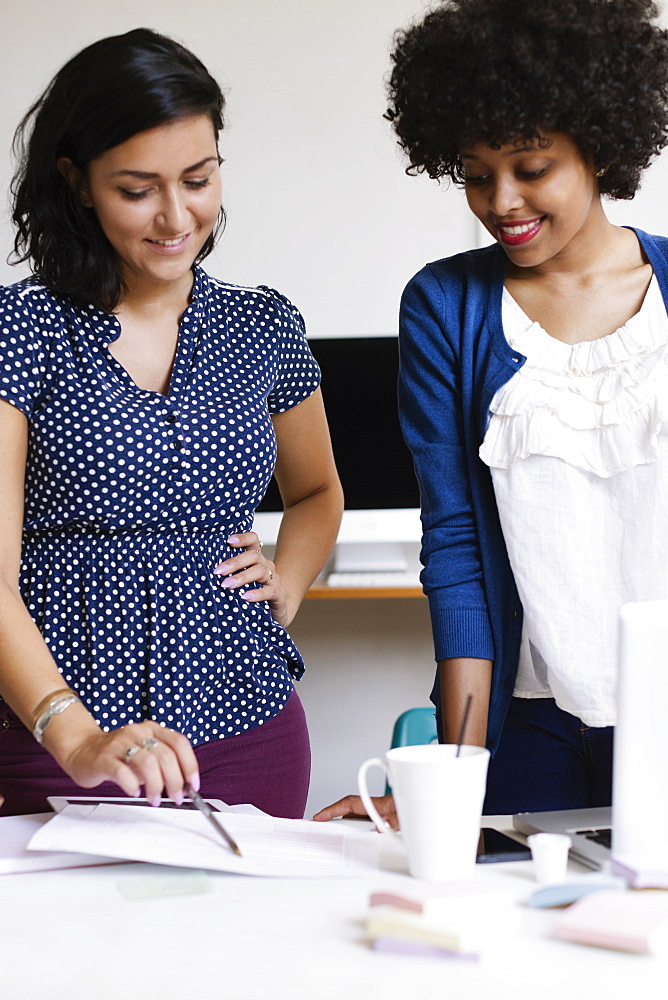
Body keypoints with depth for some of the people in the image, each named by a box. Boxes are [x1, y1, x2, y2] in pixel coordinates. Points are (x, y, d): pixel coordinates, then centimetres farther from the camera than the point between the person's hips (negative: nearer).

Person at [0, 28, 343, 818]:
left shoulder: (265, 326, 7)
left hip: (250, 730, 4)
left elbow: (316, 492, 25)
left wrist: (286, 586, 4)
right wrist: (77, 738, -28)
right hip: (64, 751, -3)